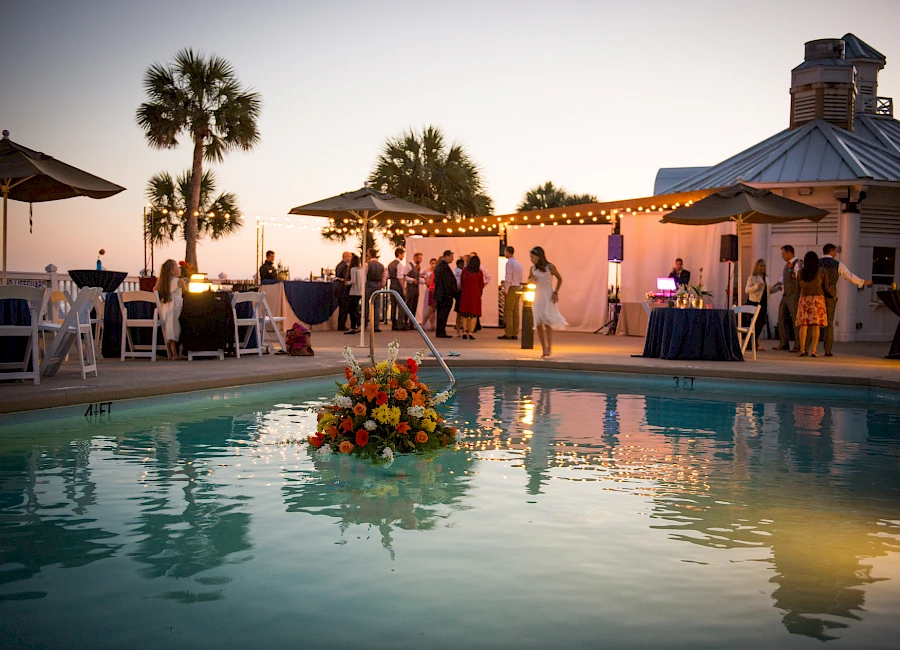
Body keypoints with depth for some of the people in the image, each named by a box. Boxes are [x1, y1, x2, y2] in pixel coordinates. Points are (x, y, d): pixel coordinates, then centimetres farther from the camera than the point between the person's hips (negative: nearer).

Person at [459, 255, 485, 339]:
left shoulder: (465, 270, 1)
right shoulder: (479, 272, -3)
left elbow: (461, 282, 9)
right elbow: (482, 285, 4)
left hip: (465, 294, 2)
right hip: (476, 294, -1)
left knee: (465, 314, 10)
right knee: (474, 315, 3)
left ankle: (465, 332, 4)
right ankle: (471, 332, -5)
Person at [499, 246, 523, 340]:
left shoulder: (509, 262, -12)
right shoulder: (518, 263, 15)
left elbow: (508, 278, -17)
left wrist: (506, 291, -13)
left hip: (512, 289, -8)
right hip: (518, 288, 8)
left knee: (508, 312, -6)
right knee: (516, 312, 8)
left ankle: (508, 334, -7)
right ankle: (515, 334, 10)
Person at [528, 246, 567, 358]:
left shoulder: (550, 267, -9)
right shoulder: (533, 269, 4)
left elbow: (559, 279, 3)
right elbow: (529, 280, 20)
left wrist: (555, 292, -5)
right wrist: (531, 279, -4)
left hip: (548, 297, -5)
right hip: (537, 297, 5)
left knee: (547, 323, -14)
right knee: (539, 325, 2)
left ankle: (549, 349, -14)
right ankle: (544, 350, 11)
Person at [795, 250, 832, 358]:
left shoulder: (800, 272, 5)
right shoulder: (822, 272, 0)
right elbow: (826, 288, 3)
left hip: (804, 299, 2)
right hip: (818, 298, -2)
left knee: (803, 325, 3)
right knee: (816, 325, -2)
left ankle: (802, 350, -3)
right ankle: (813, 350, -8)